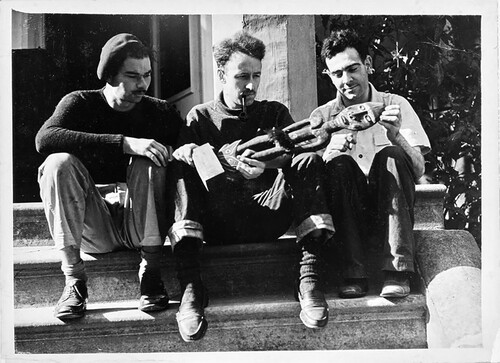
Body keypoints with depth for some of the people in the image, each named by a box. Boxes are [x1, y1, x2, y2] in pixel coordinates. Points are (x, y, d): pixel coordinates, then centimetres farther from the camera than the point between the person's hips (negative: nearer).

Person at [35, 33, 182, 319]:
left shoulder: (159, 111, 6)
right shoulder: (81, 104, 0)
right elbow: (45, 138, -22)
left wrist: (177, 154, -26)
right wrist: (125, 143, -31)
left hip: (139, 218, 1)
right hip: (93, 226, 0)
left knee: (149, 163, -24)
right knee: (59, 162, -23)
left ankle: (151, 272, -21)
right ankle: (74, 279, -22)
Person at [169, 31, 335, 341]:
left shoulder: (274, 113, 18)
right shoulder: (201, 117, 17)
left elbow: (297, 154, 1)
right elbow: (179, 154, 2)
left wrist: (265, 165, -21)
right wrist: (185, 152, -24)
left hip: (268, 214, 1)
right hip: (217, 222, 0)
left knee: (310, 162, -20)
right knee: (181, 168, -24)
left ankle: (310, 277, -30)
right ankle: (191, 287, -35)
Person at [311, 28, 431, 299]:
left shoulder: (395, 105, 6)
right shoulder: (322, 116, 8)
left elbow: (418, 170, -5)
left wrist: (396, 136, -24)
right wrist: (331, 151, -23)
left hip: (388, 209, 0)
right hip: (347, 213, 1)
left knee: (391, 155, -26)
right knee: (339, 163, -26)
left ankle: (398, 269, -30)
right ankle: (353, 274, -28)